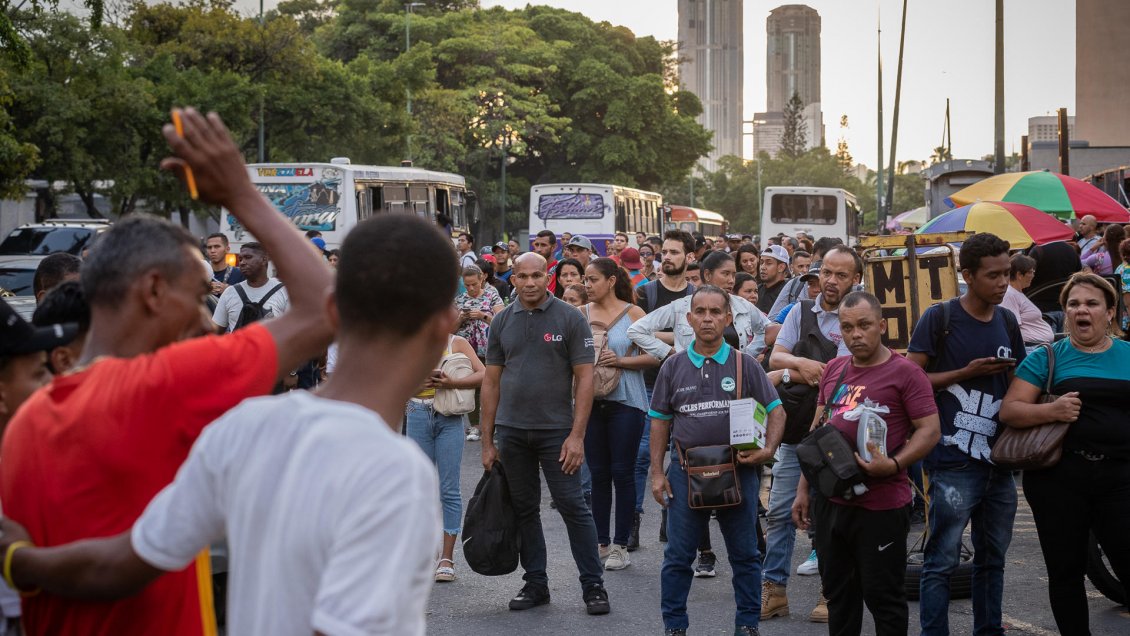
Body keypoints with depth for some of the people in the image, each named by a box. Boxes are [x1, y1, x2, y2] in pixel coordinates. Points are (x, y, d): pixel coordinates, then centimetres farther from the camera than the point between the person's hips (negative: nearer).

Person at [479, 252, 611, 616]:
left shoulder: (570, 319, -4)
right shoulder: (503, 322, 7)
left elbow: (584, 378, -6)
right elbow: (492, 381, 10)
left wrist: (577, 435, -14)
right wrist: (487, 441, 6)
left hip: (556, 430, -4)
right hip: (512, 431, 4)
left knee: (572, 506, -4)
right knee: (524, 508, 10)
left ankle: (593, 586, 4)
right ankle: (535, 584, 20)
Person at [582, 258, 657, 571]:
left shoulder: (633, 313, -1)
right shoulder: (582, 314, 8)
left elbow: (654, 356, -5)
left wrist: (620, 361, -16)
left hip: (625, 401, -3)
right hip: (591, 400, 3)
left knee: (622, 472, 0)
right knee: (598, 473, 8)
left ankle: (620, 545, 6)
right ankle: (601, 542, 16)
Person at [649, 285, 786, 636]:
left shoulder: (745, 365, 1)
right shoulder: (673, 367, 4)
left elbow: (776, 412, 2)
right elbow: (660, 421, 9)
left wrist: (768, 450, -15)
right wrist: (657, 473, 3)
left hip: (738, 470, -1)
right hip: (686, 472, 1)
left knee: (745, 555, 7)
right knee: (677, 557, 5)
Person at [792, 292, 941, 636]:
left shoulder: (905, 372, -8)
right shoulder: (833, 370, 10)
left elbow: (930, 430, -11)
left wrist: (893, 464, -26)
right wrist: (803, 489, 15)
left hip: (881, 505, -6)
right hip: (829, 500, 6)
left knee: (883, 596, 2)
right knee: (838, 593, 16)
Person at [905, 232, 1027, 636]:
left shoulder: (1007, 322, 12)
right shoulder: (939, 318, -6)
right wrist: (966, 372, -15)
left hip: (998, 459, 7)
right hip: (954, 461, -6)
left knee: (993, 557, 15)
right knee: (942, 560, -4)